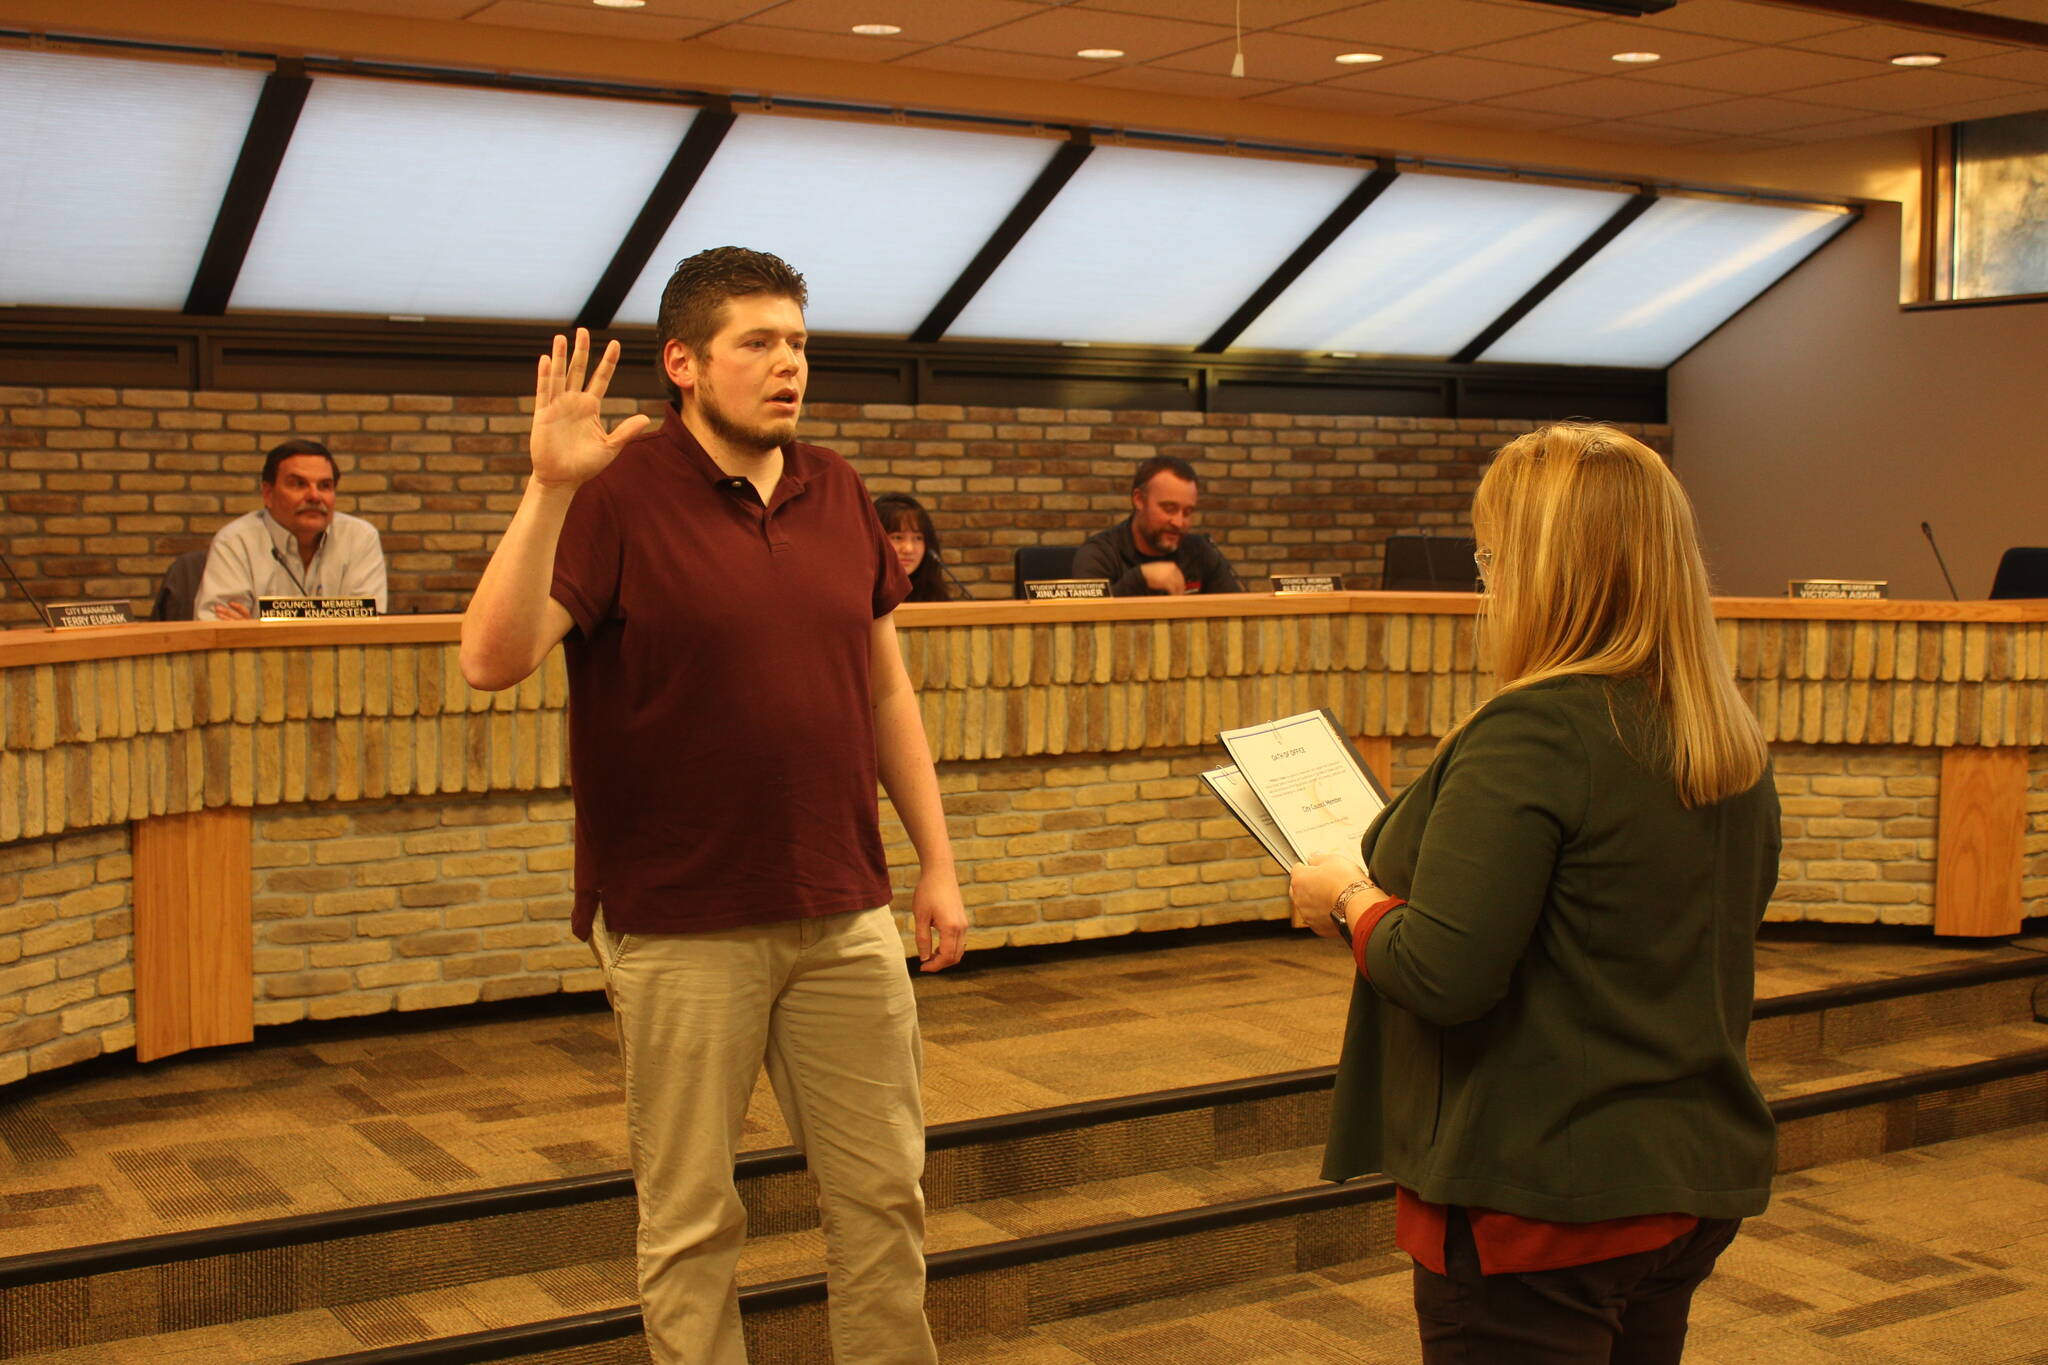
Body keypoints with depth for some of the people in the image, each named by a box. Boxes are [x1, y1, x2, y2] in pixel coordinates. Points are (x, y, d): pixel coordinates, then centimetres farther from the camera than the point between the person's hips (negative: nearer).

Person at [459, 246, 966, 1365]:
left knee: (883, 1196, 12)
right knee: (690, 1220, 7)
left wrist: (937, 863, 11)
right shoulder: (619, 494, -8)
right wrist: (549, 489, -28)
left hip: (845, 917, 5)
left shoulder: (836, 493, 8)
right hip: (681, 929, -5)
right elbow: (491, 659, -19)